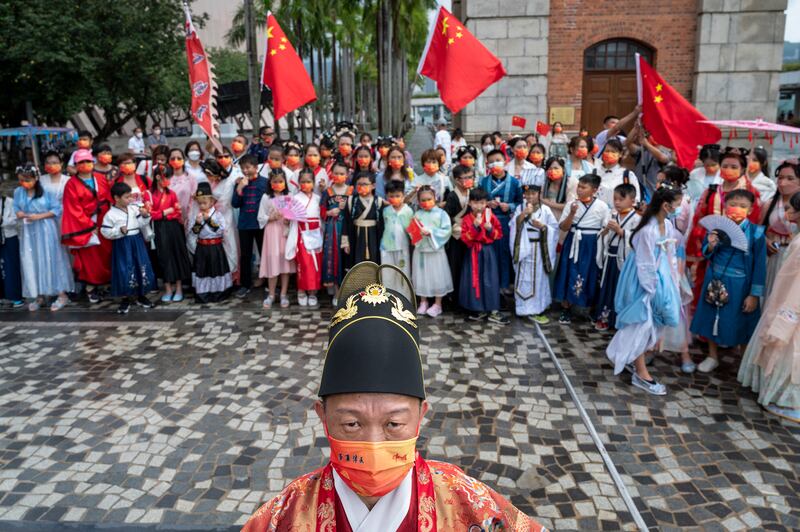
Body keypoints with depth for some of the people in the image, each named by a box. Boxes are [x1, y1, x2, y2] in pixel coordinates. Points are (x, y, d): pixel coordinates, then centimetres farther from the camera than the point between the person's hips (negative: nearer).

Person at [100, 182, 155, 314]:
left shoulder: (135, 208, 2)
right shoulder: (110, 214, -9)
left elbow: (142, 225, 6)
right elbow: (105, 232, -9)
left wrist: (145, 216, -12)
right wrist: (119, 231, -20)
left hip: (137, 242, 4)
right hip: (122, 245, -4)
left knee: (142, 268, 8)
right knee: (125, 272, -2)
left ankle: (140, 296, 24)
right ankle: (126, 299, 13)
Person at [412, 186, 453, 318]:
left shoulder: (441, 214, -7)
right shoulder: (417, 214, 3)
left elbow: (446, 231, -15)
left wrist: (431, 232, -21)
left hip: (436, 250, -3)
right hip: (420, 249, 3)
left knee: (437, 277, 4)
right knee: (421, 277, 11)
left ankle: (437, 304, 16)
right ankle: (423, 302, 25)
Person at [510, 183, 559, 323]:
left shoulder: (545, 209, -3)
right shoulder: (520, 208, -1)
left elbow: (555, 227, -3)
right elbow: (512, 226, -9)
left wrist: (543, 226, -19)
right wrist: (522, 215, -21)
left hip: (539, 248, 0)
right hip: (524, 248, 0)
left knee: (539, 278, 8)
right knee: (524, 278, 7)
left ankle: (537, 310, 19)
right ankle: (524, 307, 17)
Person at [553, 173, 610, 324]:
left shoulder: (602, 206, -4)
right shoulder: (572, 204, 0)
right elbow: (563, 227, -2)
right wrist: (572, 213, -16)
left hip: (591, 245, -1)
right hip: (573, 243, 2)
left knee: (590, 277, 4)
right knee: (569, 275, 3)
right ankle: (566, 309, 17)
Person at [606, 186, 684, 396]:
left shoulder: (668, 225, 1)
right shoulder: (647, 230, -23)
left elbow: (670, 254, 8)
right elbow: (646, 264, -19)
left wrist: (671, 282, 6)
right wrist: (651, 289, -12)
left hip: (660, 278, 8)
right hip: (644, 280, -8)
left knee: (655, 322, 12)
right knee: (642, 324, 0)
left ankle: (630, 358, 29)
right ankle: (641, 374, 10)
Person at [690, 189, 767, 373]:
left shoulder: (756, 232, -13)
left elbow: (760, 265, -9)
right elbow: (706, 254, 6)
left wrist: (754, 294, -10)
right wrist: (710, 246, -17)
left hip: (740, 284, -3)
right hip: (715, 281, 3)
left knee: (741, 324, 8)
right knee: (712, 318, 15)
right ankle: (712, 356, 35)